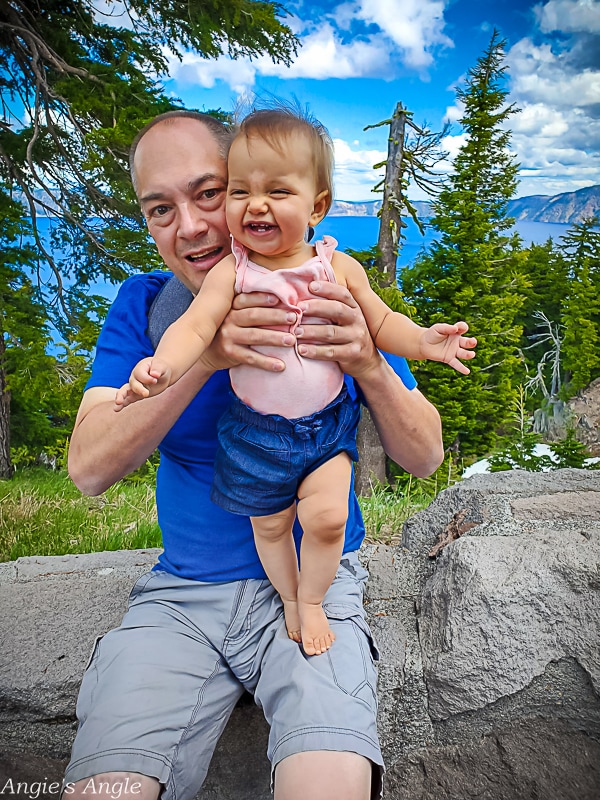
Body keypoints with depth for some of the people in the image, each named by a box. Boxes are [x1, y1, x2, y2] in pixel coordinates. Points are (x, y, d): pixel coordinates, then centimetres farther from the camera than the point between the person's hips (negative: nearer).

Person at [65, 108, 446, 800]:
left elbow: (424, 458, -3)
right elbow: (88, 470, -12)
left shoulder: (330, 297, -3)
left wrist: (369, 365, -24)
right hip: (182, 592, 2)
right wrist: (204, 355, -26)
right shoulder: (144, 304, 0)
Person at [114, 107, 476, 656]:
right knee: (270, 524, 13)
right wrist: (164, 366, -38)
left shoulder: (339, 267, -5)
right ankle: (290, 598, 42)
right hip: (257, 430, 0)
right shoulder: (231, 272, -10)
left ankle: (313, 600, 21)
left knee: (327, 515, -10)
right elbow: (195, 326, -19)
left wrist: (424, 340, -12)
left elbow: (380, 323, 4)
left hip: (328, 422, 1)